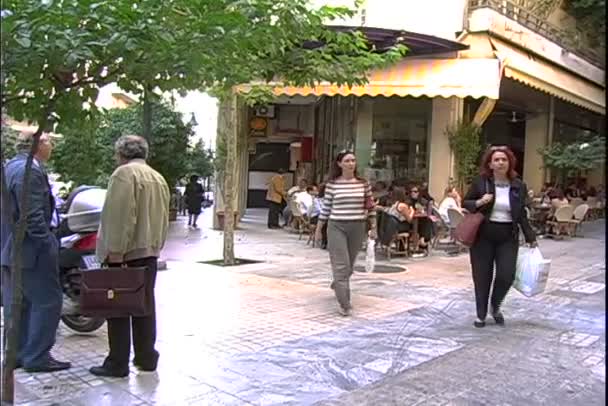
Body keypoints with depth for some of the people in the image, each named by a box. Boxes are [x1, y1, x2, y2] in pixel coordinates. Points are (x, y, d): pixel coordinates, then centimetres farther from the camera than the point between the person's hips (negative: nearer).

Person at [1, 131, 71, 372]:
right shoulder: (29, 171, -18)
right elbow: (33, 216, -23)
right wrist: (49, 244, -16)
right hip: (30, 250, -10)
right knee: (48, 301, -1)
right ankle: (37, 357, 4)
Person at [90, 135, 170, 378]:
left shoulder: (124, 173, -11)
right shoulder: (158, 178, 15)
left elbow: (121, 215, -21)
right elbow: (163, 219, 16)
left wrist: (115, 250, -21)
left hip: (126, 253, -8)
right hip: (150, 252, 8)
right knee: (145, 305, 14)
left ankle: (117, 364, 5)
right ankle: (147, 358, 20)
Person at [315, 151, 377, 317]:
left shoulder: (363, 183, 2)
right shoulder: (332, 184, -3)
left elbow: (370, 207, 9)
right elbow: (326, 208, 3)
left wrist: (373, 228, 7)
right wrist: (318, 229, 6)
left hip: (357, 228, 3)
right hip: (336, 227, -3)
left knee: (349, 264, 16)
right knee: (341, 265, -8)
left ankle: (338, 284, 47)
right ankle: (344, 303, -4)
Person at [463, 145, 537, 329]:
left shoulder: (519, 186, 3)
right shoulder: (480, 182, -4)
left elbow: (522, 214, 10)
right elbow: (465, 203, 3)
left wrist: (530, 237, 8)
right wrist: (479, 203, -18)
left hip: (508, 237, 2)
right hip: (483, 235, -2)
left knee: (507, 275, -6)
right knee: (482, 277, 4)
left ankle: (495, 307, 24)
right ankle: (481, 314, 22)